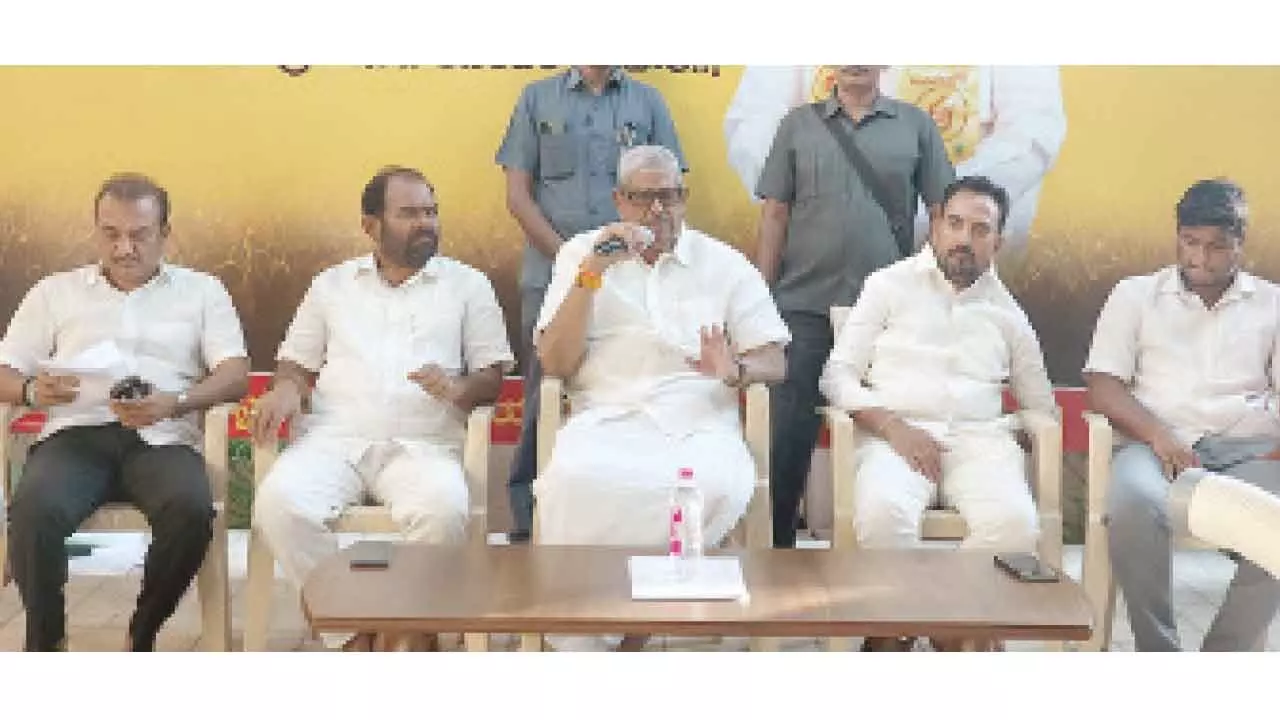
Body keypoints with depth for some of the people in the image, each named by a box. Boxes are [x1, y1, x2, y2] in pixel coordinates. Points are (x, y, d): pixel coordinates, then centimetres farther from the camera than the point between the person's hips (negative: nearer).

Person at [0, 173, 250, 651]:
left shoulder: (202, 291, 17)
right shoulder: (55, 292, 22)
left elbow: (236, 376, 5)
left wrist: (175, 404, -15)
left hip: (162, 440, -1)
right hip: (76, 435, 1)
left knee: (192, 512, -35)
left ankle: (140, 640, -12)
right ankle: (44, 645, -11)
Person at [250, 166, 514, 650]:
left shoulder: (467, 284, 18)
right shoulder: (333, 284, 24)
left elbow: (493, 374, 13)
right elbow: (297, 360, 25)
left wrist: (459, 389, -10)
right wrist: (286, 388, 1)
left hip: (422, 444, -1)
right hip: (332, 438, 2)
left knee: (444, 511, -36)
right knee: (278, 503, -31)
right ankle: (352, 635, -16)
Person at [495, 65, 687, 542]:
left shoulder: (648, 103, 13)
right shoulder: (538, 99, 12)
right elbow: (517, 194, 6)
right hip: (551, 274, 0)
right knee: (545, 400, 0)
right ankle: (530, 525, 6)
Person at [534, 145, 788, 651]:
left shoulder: (724, 263, 16)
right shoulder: (581, 253, 16)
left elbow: (774, 362, 11)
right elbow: (555, 364, 4)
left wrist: (735, 370, -13)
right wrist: (592, 272, -5)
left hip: (698, 420, 1)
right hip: (606, 419, 0)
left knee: (723, 486, -36)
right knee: (572, 481, -36)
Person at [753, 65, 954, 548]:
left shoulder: (916, 125, 6)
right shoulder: (798, 124, 8)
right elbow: (774, 215, 6)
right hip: (805, 304, 0)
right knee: (788, 431, 0)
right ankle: (776, 545, 10)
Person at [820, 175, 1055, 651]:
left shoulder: (1006, 311, 20)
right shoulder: (890, 285, 12)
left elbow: (1042, 406, 27)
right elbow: (838, 375, 5)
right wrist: (893, 427, -11)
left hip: (980, 437, 2)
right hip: (896, 434, -2)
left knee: (1015, 522, -31)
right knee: (882, 513, -36)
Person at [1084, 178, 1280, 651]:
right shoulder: (1135, 294, 14)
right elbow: (1101, 385, 4)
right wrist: (1157, 434, -14)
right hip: (1159, 444, -1)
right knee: (1133, 502, -37)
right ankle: (1158, 656, -22)